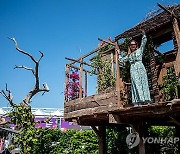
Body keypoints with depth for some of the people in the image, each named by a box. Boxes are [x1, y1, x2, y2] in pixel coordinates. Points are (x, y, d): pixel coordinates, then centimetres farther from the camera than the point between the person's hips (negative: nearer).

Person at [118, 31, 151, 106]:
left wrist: (143, 34, 3)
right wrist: (119, 54, 35)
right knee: (136, 84, -8)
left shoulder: (139, 50, 16)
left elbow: (144, 42, 8)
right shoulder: (129, 55, 24)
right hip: (133, 70, 2)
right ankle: (137, 102, -16)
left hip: (140, 68, -2)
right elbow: (122, 60, 33)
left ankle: (146, 100, -13)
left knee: (143, 83, -9)